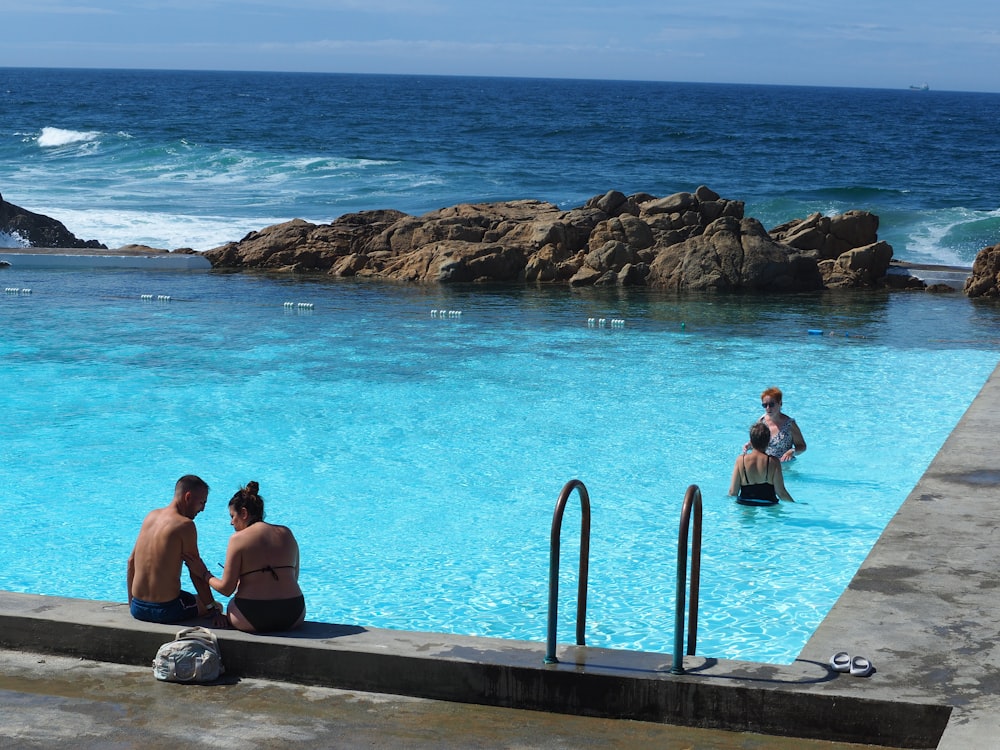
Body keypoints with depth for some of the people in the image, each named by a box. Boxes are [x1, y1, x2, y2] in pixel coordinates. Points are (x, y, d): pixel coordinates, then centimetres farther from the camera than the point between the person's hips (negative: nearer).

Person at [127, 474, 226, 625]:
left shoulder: (151, 516, 7)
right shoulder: (185, 525, -14)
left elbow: (131, 561, 14)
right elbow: (196, 573, -12)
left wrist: (131, 602, 23)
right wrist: (213, 608, -5)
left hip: (137, 608, 7)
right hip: (165, 610, -7)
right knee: (216, 608, 17)